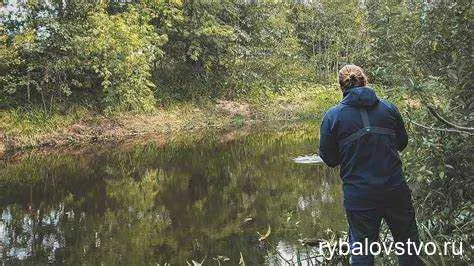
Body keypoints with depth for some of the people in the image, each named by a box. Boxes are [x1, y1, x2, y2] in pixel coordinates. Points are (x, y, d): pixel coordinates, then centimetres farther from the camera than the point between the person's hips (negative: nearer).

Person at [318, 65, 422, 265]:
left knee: (360, 249, 11)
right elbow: (402, 143, 13)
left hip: (358, 194, -1)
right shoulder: (388, 107, 2)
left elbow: (329, 159, 0)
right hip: (395, 188, 2)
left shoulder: (332, 116, -4)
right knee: (407, 239, 20)